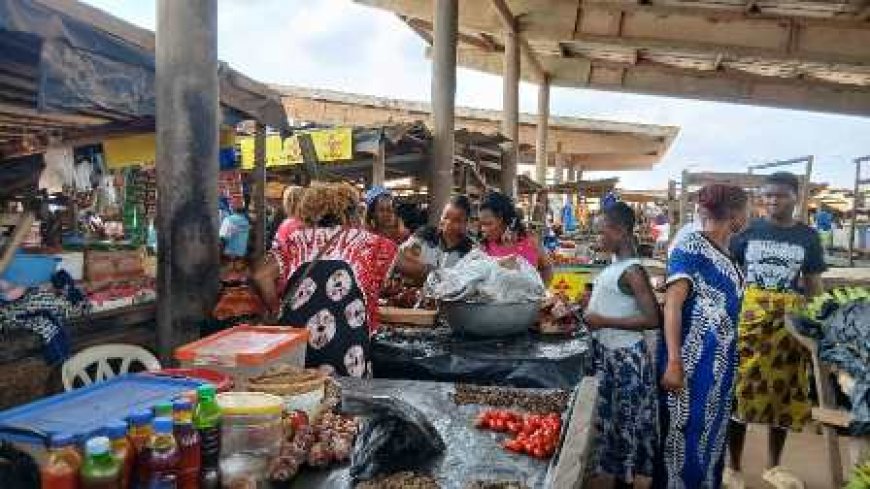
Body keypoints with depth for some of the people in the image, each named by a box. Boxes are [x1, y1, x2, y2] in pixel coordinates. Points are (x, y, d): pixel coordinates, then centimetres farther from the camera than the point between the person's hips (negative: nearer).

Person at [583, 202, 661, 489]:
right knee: (609, 416, 20)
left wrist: (604, 321, -24)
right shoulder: (616, 263, 6)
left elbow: (653, 319, -26)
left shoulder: (631, 271, -21)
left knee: (625, 421, 7)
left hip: (624, 357, -9)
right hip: (606, 351, 9)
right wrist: (590, 310, 5)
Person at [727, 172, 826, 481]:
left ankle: (773, 466, 29)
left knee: (784, 392, 10)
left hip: (790, 322, 2)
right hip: (748, 317, -2)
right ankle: (733, 466, 17)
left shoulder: (808, 237, 5)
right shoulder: (748, 231, 0)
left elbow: (814, 286, 8)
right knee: (739, 390, 0)